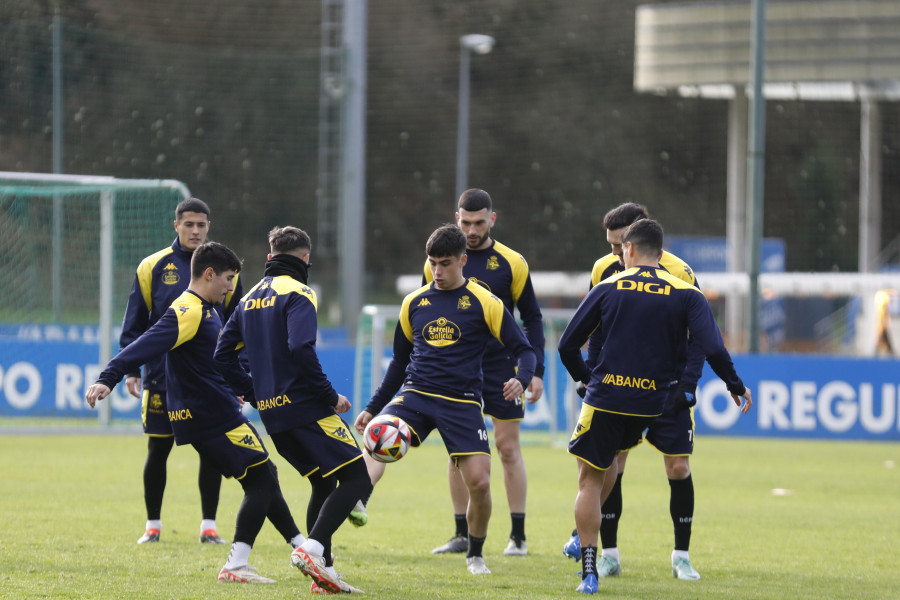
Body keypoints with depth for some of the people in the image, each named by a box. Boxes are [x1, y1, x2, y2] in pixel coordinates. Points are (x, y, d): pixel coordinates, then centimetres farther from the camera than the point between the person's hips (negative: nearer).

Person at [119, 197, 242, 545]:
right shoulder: (153, 267, 1)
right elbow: (134, 324, 4)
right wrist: (130, 369, -4)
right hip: (162, 378, -1)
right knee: (157, 451, 3)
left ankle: (209, 525, 9)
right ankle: (153, 525, 14)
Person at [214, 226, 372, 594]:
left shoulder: (250, 298, 16)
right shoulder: (298, 294, -8)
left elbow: (223, 357, 15)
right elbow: (301, 350, -23)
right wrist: (330, 396, -15)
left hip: (272, 414, 8)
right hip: (305, 408, -8)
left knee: (323, 485, 18)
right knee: (356, 478, -7)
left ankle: (322, 571, 11)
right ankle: (313, 549, -23)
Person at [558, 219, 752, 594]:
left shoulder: (608, 289, -1)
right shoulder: (685, 294, 0)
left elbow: (568, 345, 1)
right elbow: (712, 348, -10)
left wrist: (585, 378, 19)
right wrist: (736, 387, 5)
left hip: (605, 396, -3)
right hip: (652, 403, 3)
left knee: (590, 480, 6)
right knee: (609, 458, 29)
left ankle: (589, 572, -1)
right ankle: (583, 536, 34)